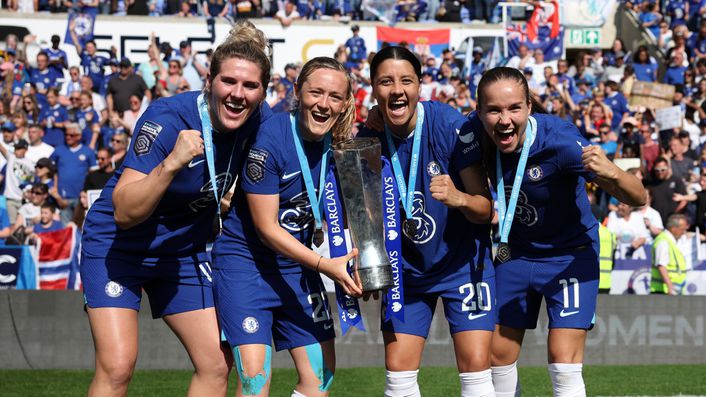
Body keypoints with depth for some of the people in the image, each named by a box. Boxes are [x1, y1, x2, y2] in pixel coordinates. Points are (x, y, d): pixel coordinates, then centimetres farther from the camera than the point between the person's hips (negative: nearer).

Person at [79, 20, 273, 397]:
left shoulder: (259, 120, -12)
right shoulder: (167, 120, -28)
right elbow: (125, 212, -34)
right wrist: (171, 163, -46)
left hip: (184, 250, 6)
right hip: (117, 244, -6)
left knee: (216, 365, 1)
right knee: (116, 366, -17)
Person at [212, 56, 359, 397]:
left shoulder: (338, 144, -2)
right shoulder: (269, 140, -21)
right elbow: (266, 228, -19)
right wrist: (324, 265, -26)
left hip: (297, 263, 7)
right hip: (246, 260, -6)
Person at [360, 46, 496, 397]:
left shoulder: (450, 126, -20)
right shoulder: (368, 140, -10)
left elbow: (486, 210, -18)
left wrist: (458, 198, -39)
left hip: (462, 260, -3)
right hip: (406, 267, 3)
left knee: (476, 366, -11)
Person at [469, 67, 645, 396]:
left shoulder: (559, 140, -31)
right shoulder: (477, 130, -19)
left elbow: (638, 198, -28)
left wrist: (611, 172, -49)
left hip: (569, 254, -5)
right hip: (515, 254, 5)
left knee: (563, 364, -13)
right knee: (498, 356, 9)